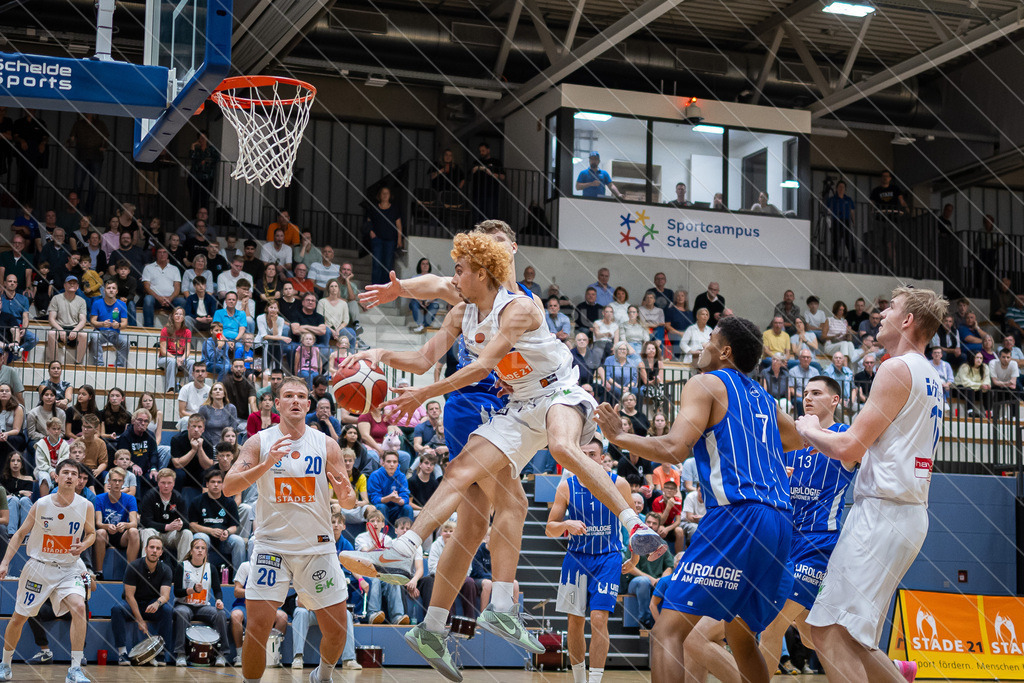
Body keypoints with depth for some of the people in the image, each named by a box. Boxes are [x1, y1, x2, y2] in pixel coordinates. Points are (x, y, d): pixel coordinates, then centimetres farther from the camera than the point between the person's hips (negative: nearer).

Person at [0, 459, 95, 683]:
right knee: (18, 618, 8)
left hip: (69, 568, 0)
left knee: (79, 607, -25)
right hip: (38, 566, 0)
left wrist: (83, 545, -13)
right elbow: (20, 534, 2)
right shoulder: (41, 505, -10)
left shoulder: (86, 506, -9)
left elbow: (91, 533, 9)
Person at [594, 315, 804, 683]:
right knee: (740, 637, 26)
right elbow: (794, 440, 43)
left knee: (668, 631, -11)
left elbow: (674, 449, -12)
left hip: (738, 517, -8)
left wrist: (619, 436, 0)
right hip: (779, 525, 8)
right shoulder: (763, 398, 24)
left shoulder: (706, 384, 2)